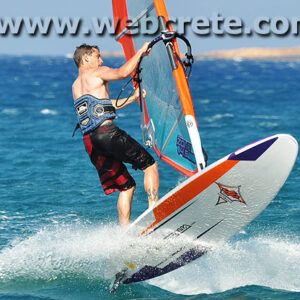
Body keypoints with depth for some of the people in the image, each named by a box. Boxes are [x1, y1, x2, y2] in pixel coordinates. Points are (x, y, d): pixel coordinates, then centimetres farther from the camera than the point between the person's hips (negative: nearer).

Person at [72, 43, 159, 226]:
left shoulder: (76, 86, 28)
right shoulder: (96, 73, 4)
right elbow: (123, 73, -12)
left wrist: (133, 98, 39)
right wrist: (140, 52, 1)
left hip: (90, 142, 8)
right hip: (107, 133, -8)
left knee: (127, 186, 11)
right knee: (150, 165, 1)